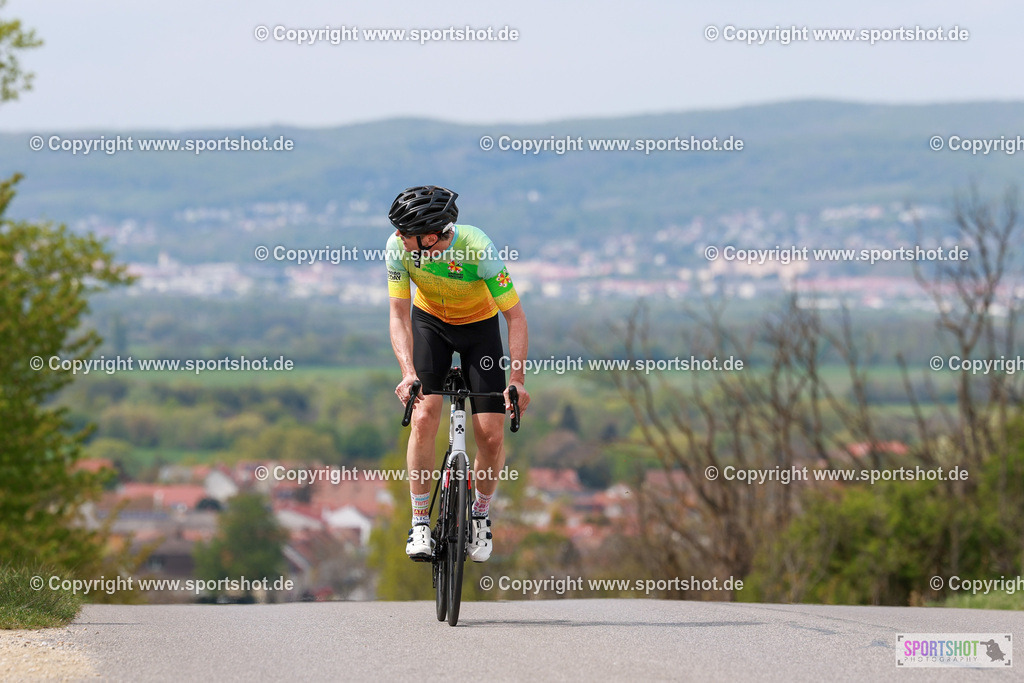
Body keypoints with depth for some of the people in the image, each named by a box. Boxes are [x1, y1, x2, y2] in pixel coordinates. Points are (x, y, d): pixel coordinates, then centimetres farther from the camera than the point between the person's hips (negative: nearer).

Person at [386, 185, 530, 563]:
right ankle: (420, 521, -5)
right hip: (429, 322, 1)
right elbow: (399, 315, -22)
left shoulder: (479, 248, -35)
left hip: (479, 326, -1)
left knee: (491, 436, -9)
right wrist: (408, 372, -38)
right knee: (424, 418, -18)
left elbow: (515, 316, -29)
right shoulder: (399, 247, -27)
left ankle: (481, 513, 18)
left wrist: (517, 380, -38)